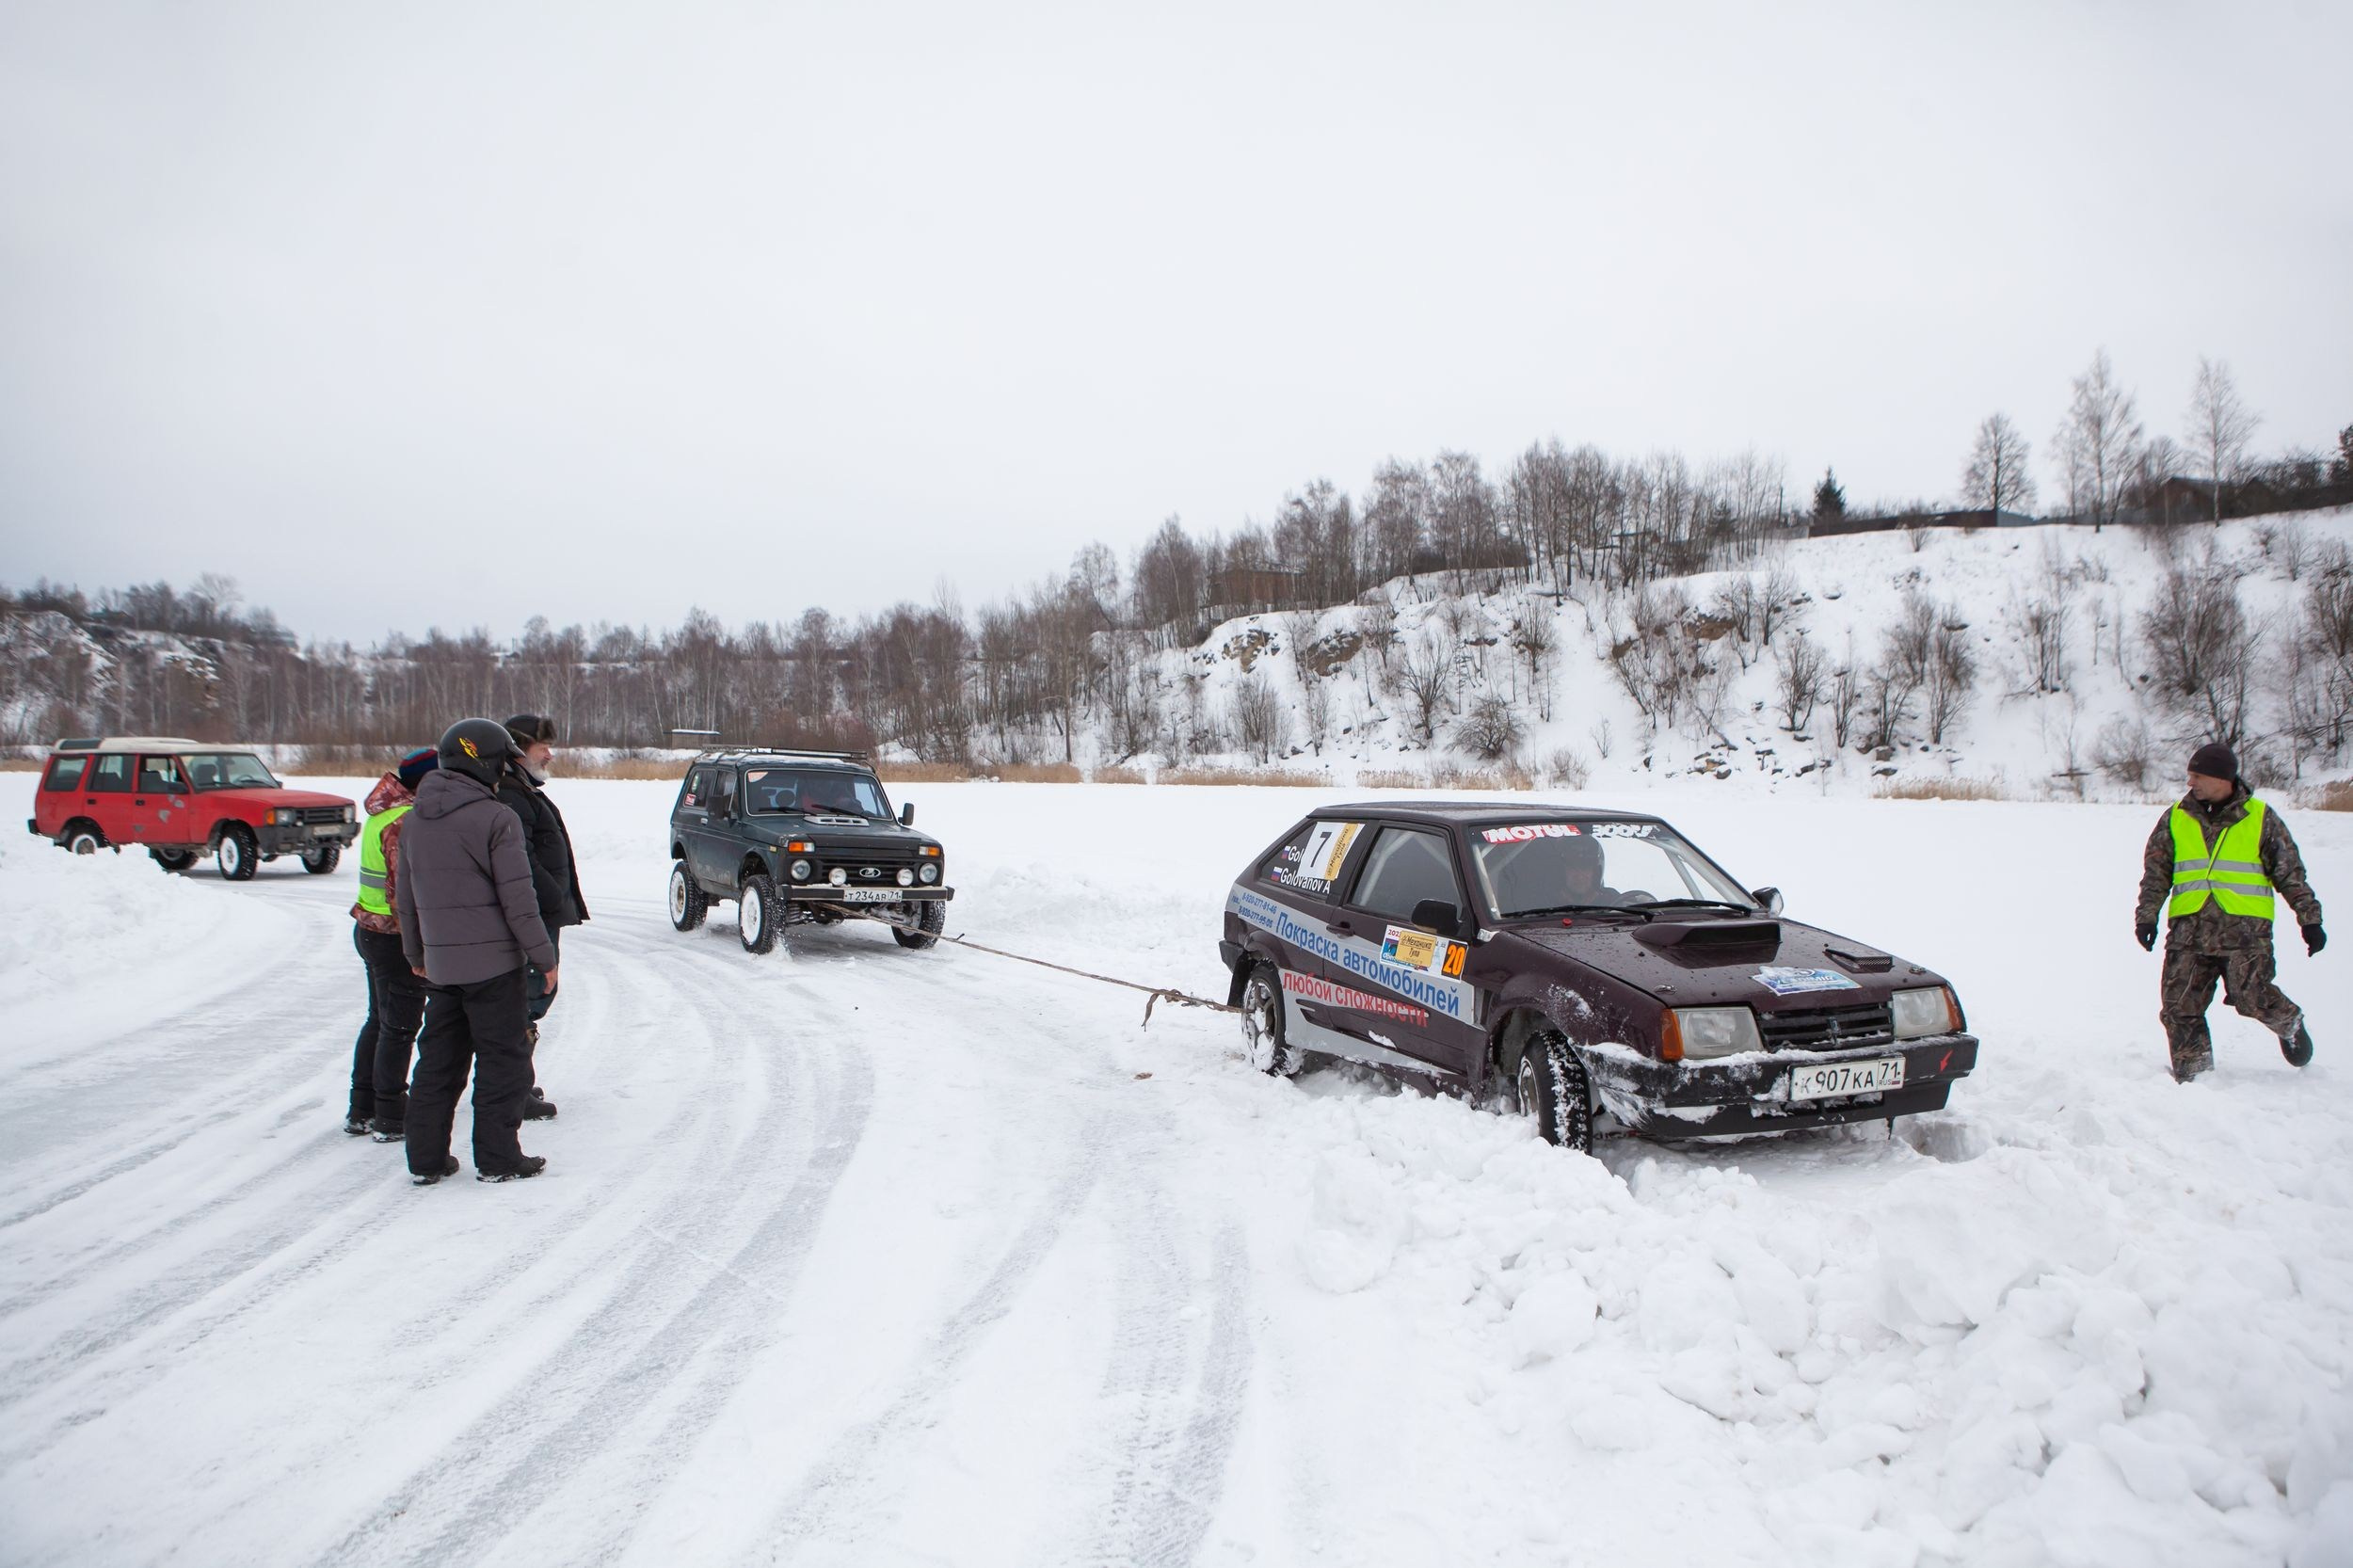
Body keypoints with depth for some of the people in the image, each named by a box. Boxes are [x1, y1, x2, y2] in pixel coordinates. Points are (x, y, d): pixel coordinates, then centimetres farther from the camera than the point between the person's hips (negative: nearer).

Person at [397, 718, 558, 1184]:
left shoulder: (415, 819, 9)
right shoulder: (495, 819, -14)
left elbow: (406, 896, 16)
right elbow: (517, 900, -15)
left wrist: (416, 954, 27)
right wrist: (545, 957, -7)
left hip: (439, 964, 7)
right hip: (492, 962, -7)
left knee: (439, 1059, 15)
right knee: (502, 1059, 3)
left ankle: (426, 1159, 18)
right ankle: (497, 1158, 7)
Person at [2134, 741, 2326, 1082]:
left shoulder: (2260, 818, 6)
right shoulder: (2176, 819, 10)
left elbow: (2290, 872, 11)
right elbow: (2155, 873, 10)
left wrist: (2309, 919, 8)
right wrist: (2147, 916, -1)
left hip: (2246, 929, -2)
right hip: (2189, 929, 2)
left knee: (2251, 998, -12)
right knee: (2180, 1006, -3)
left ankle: (2289, 1023, 22)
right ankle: (2193, 1077, 10)